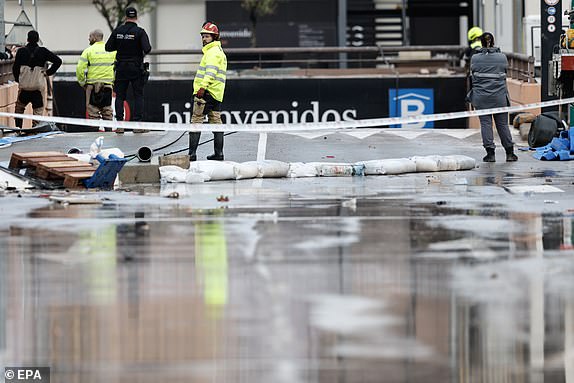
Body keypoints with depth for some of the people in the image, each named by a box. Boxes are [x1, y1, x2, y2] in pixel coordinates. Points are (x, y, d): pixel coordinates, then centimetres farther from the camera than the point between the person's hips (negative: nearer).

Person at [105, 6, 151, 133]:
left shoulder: (117, 31, -1)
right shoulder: (140, 32, -10)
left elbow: (108, 47, 2)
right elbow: (147, 49, -18)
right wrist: (146, 50, 5)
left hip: (121, 69, 2)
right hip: (136, 69, -2)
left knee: (119, 96, 7)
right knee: (138, 96, 4)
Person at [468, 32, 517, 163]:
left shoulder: (475, 59, -4)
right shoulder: (502, 57, -1)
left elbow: (473, 77, 5)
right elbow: (504, 76, 9)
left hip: (481, 96, -1)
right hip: (499, 96, 1)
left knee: (485, 123, 3)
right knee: (502, 124, 8)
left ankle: (490, 153, -1)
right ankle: (509, 153, 10)